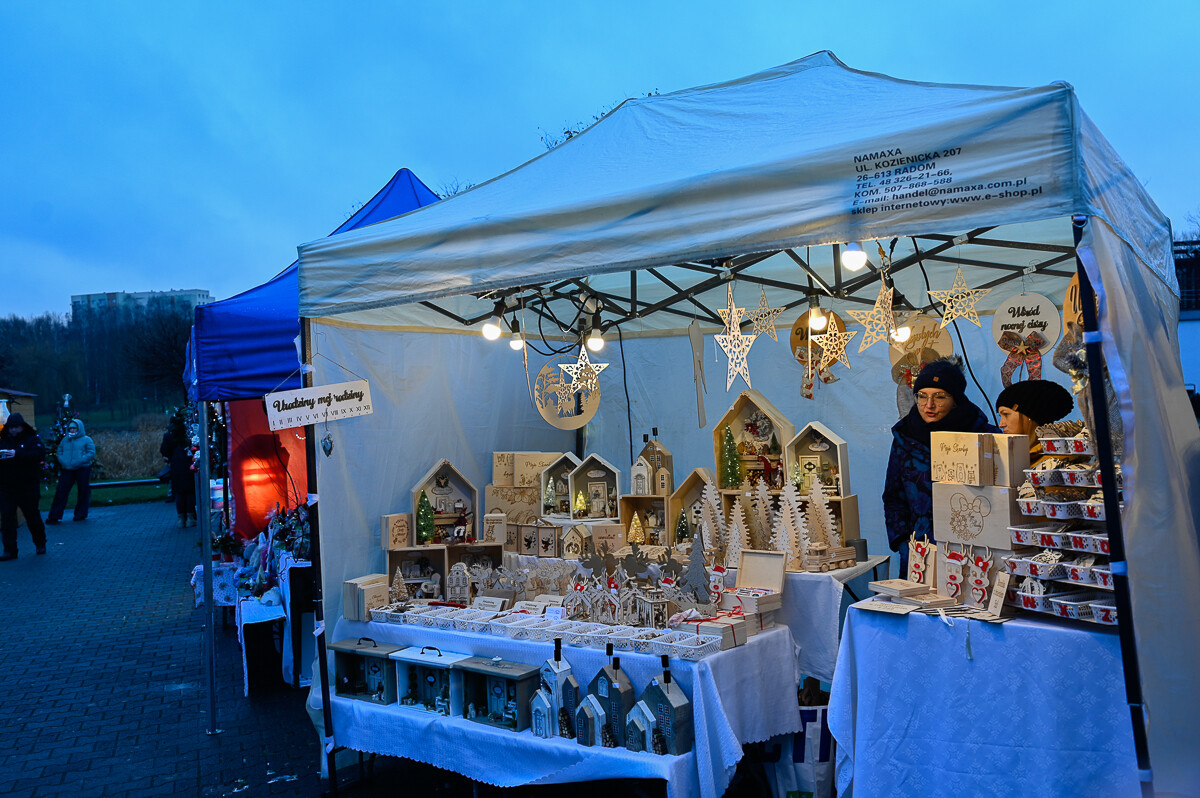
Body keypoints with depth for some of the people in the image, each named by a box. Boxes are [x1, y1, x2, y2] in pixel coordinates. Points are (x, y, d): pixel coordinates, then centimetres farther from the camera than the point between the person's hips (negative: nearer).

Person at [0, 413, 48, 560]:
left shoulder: (32, 439, 1)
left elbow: (40, 453, -17)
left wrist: (18, 454, -28)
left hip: (28, 488, -3)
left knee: (33, 517, 8)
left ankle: (40, 544, 27)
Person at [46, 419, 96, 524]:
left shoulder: (86, 440, 2)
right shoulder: (65, 440, 15)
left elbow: (91, 453, -6)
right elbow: (59, 452, 15)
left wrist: (77, 462, -16)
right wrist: (64, 462, -6)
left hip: (82, 469, -3)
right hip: (67, 470, 3)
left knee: (83, 491, 3)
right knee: (61, 491, -2)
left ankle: (81, 514, 18)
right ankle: (54, 516, 2)